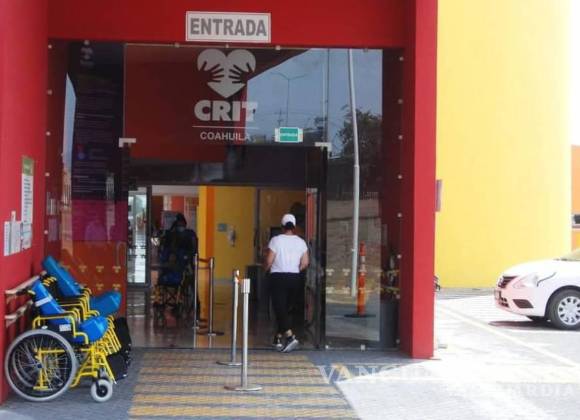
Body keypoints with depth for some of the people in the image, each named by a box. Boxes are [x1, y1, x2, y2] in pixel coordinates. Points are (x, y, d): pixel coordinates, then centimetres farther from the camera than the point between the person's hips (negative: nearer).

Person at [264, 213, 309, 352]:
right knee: (287, 309, 16)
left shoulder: (276, 240, -7)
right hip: (295, 278, 4)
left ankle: (290, 336, -24)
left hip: (278, 277, -4)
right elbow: (305, 263, 1)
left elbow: (269, 261, -9)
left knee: (280, 309, -7)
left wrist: (265, 268, 11)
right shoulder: (301, 242, 4)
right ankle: (278, 338, 25)